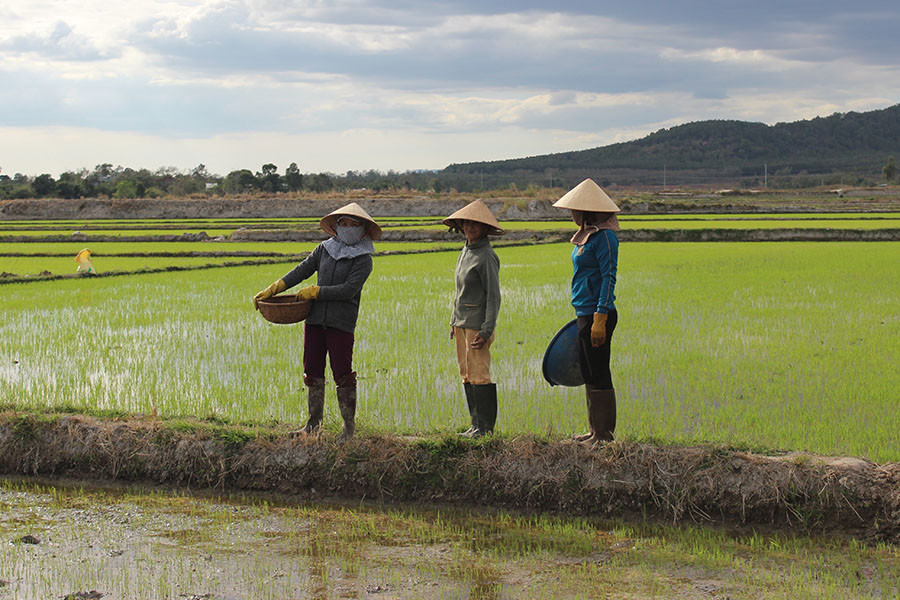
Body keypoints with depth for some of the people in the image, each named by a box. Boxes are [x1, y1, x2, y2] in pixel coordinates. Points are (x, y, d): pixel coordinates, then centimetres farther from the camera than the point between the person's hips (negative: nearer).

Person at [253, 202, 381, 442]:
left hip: (341, 323, -5)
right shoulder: (325, 249, 11)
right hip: (315, 319, 5)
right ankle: (314, 424, 19)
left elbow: (349, 290, -13)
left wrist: (314, 292, -13)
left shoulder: (363, 259, -3)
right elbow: (301, 271, 11)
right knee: (312, 371, 8)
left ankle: (349, 427, 7)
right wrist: (272, 290, 3)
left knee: (343, 375, -3)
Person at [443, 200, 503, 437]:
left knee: (479, 375, -7)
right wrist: (454, 320, 20)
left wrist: (486, 330, -19)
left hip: (477, 324, -9)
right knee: (467, 374, 10)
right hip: (462, 323, 9)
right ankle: (476, 424, 17)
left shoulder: (486, 257, -12)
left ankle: (486, 427, -1)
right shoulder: (465, 251, 14)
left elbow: (494, 296, -14)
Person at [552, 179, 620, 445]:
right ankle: (595, 431, 21)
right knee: (587, 372, 14)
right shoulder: (586, 236, 15)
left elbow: (608, 278, -19)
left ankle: (604, 435, 2)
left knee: (599, 374, -4)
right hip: (585, 313, 10)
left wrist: (600, 320, -22)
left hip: (597, 314, -10)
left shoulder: (604, 237, -15)